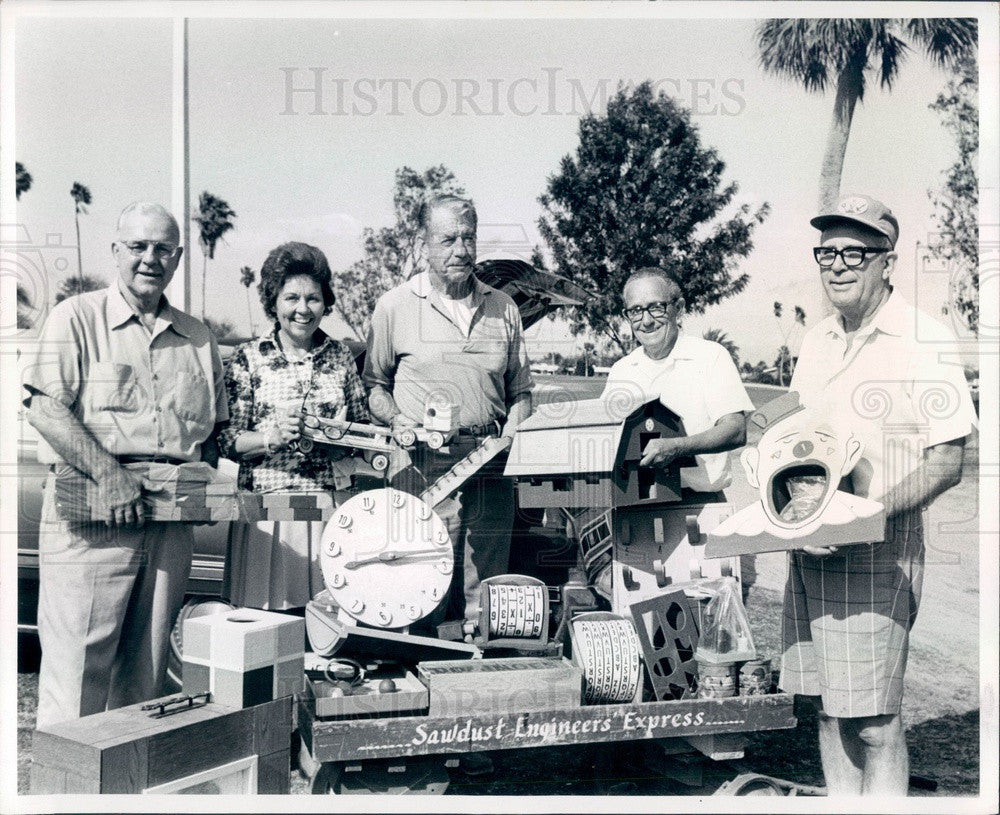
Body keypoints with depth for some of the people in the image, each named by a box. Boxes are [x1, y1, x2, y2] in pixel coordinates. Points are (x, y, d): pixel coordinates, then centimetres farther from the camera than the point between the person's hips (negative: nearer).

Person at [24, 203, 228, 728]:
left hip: (171, 521, 5)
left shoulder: (197, 339, 17)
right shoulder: (77, 318, 3)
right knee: (78, 663, -4)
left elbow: (214, 426, 22)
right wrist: (107, 470, -19)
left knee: (146, 671, 10)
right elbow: (44, 407, -9)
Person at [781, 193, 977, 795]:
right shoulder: (816, 342, 13)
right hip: (808, 547, 6)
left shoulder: (926, 342, -7)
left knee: (874, 719, -2)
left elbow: (946, 464, -10)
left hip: (878, 551, -6)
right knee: (827, 706, 13)